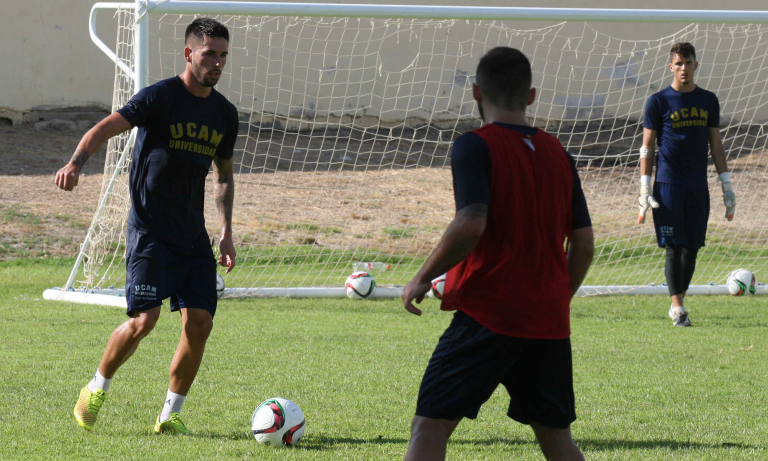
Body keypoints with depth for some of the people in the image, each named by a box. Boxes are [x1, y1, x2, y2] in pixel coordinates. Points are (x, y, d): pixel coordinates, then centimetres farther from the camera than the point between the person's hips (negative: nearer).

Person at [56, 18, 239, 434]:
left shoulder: (224, 114, 9)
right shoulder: (161, 97, -9)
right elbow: (105, 128, -18)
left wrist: (226, 234, 14)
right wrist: (76, 162, -38)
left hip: (193, 235, 6)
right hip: (149, 231, -6)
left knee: (199, 323, -4)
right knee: (145, 318, -16)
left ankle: (170, 415, 10)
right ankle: (96, 390, 9)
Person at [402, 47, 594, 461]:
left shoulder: (475, 147, -7)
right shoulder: (558, 154, 11)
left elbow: (471, 224, -21)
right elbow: (583, 244, 11)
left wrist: (424, 277, -9)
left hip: (487, 315, -6)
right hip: (549, 324, 6)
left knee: (429, 427, -5)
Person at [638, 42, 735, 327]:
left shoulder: (708, 101, 11)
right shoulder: (658, 102, 0)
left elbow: (715, 144, 15)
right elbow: (647, 147, 1)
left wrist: (726, 185, 11)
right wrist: (645, 188, -5)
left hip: (698, 185, 4)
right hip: (668, 183, -4)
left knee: (692, 247, 6)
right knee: (674, 247, -7)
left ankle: (678, 302, 17)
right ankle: (677, 308, -6)